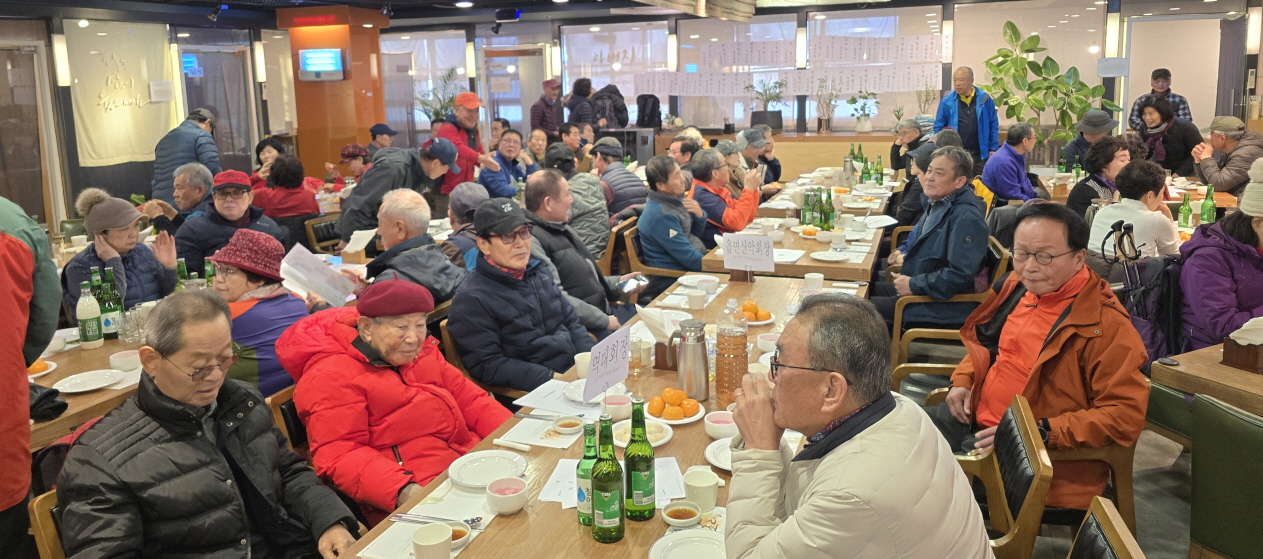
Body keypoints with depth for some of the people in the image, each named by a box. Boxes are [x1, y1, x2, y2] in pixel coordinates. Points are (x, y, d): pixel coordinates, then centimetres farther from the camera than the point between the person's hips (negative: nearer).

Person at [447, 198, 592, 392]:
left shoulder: (539, 271, 13)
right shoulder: (472, 299, -9)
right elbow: (488, 366, -12)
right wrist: (555, 378, -18)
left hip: (578, 374, 8)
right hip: (531, 397, -7)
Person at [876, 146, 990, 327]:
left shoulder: (966, 218, -22)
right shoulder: (939, 203, 9)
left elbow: (960, 275, -30)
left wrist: (914, 285, -22)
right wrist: (905, 252, 8)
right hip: (917, 288, 10)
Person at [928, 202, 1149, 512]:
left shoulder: (1106, 324, -18)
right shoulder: (1018, 286, 5)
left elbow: (1125, 415, -21)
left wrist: (1040, 433, -26)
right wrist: (963, 379, 6)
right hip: (975, 420, 8)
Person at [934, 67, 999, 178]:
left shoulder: (984, 99, 0)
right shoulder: (947, 102, -2)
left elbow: (994, 126, 5)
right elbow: (938, 128, 4)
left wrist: (993, 149, 2)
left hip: (980, 154, 1)